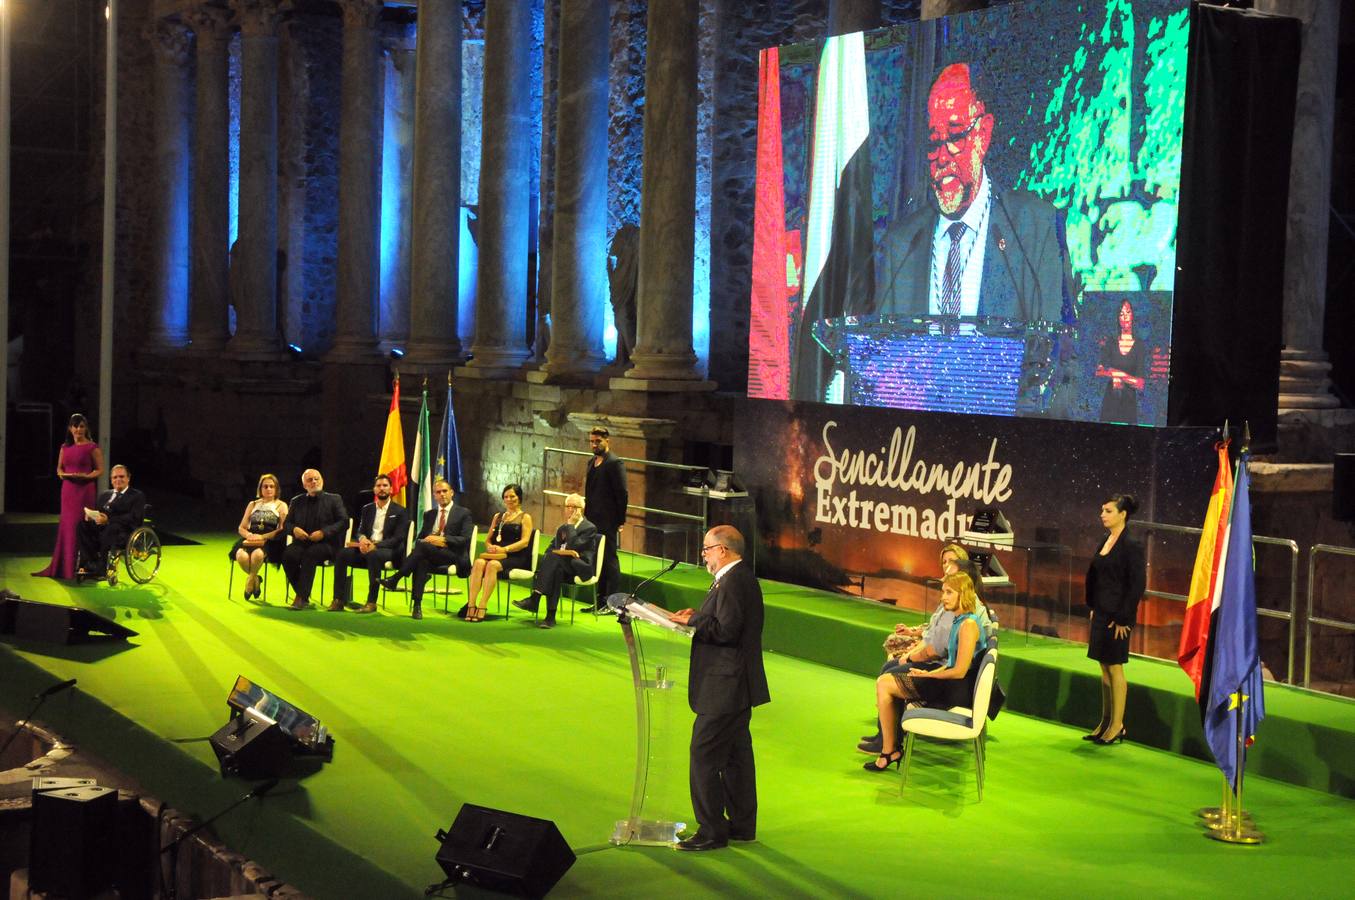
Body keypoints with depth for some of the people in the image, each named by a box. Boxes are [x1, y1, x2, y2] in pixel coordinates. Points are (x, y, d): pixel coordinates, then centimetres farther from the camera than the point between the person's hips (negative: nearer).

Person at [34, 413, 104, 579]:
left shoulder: (92, 447, -3)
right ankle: (63, 566, 12)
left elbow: (100, 470, -3)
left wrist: (86, 476, -20)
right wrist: (64, 474, -6)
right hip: (68, 489, 5)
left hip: (85, 489, -5)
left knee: (81, 526, -5)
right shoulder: (65, 447, 12)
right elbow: (59, 468, 17)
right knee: (66, 526, 6)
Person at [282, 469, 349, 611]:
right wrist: (294, 529, -7)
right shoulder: (296, 502, 19)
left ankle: (301, 598, -32)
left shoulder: (334, 500, 10)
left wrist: (324, 532, -13)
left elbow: (343, 522, 0)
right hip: (302, 543, 3)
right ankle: (303, 596, -18)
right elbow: (286, 523, 17)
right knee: (288, 554, -29)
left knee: (309, 553, -35)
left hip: (326, 544, -3)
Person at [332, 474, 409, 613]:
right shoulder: (367, 509, 18)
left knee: (373, 555, -40)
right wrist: (362, 539, -15)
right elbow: (360, 531, 12)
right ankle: (339, 600, -25)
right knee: (343, 553, -24)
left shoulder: (400, 511, 2)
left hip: (389, 551, -5)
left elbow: (398, 538, -7)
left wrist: (376, 545, -21)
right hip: (367, 546, 5)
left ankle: (371, 602, -36)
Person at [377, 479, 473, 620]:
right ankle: (417, 605, -39)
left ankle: (395, 579, -28)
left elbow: (466, 539, -4)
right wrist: (427, 540, -6)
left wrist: (443, 540, -16)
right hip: (429, 555, 4)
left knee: (423, 546, -34)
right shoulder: (429, 514, 25)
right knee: (421, 561, -36)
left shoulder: (463, 513, 10)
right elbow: (419, 538, 19)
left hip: (452, 556, -4)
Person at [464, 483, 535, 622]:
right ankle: (471, 605, -39)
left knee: (493, 565, -36)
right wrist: (490, 547, -3)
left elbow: (524, 542, -3)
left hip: (516, 557, -4)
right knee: (478, 562, -31)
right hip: (495, 554, 4)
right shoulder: (498, 516, 27)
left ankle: (482, 607, -41)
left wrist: (504, 549, -16)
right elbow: (488, 539, 22)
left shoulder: (525, 517, 10)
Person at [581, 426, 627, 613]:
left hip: (607, 522, -8)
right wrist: (587, 513, 12)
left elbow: (622, 494, -13)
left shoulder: (615, 463, -11)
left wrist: (620, 521, -14)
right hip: (593, 520, 8)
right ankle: (601, 600, 20)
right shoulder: (592, 462, 15)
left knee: (609, 560, -4)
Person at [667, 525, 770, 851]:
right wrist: (698, 617, 6)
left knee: (704, 757, -6)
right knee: (736, 755, 17)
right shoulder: (743, 578, 14)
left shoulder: (733, 582, -19)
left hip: (724, 689, -11)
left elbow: (727, 630, -25)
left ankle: (712, 832, -1)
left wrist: (691, 621, -16)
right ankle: (742, 825, 25)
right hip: (737, 686, 11)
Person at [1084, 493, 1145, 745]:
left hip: (1117, 616, -8)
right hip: (1101, 613, 8)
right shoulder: (1105, 541, 10)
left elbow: (1137, 585, -16)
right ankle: (1105, 722, 20)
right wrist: (1093, 608, 12)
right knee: (1104, 667, 12)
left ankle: (1117, 725, 8)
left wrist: (1123, 619, -16)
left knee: (1114, 667, -1)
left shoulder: (1131, 546, -14)